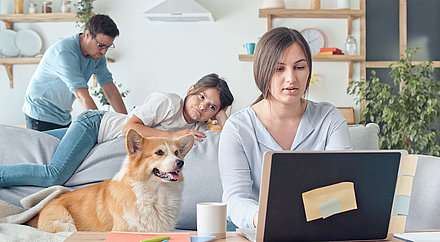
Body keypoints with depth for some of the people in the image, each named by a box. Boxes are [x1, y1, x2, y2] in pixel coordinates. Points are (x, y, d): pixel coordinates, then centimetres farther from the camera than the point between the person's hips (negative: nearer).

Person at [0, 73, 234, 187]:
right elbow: (129, 128, -26)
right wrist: (173, 135, -29)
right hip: (96, 123, -7)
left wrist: (222, 117, -17)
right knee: (54, 175, -23)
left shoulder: (198, 128, -2)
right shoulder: (168, 102, -23)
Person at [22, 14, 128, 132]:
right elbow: (82, 97, -35)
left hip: (64, 117, 7)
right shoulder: (64, 52, -29)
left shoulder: (97, 53, -4)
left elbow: (109, 88, -6)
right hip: (41, 115, -7)